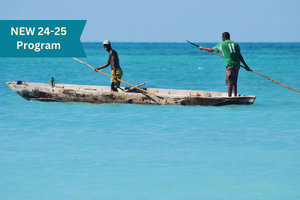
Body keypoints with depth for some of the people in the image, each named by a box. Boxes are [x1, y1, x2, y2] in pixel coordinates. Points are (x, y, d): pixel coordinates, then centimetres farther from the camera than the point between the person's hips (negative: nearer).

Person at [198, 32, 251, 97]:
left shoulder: (222, 44, 4)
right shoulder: (235, 44, 13)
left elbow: (211, 50, 15)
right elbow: (239, 56, 7)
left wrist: (202, 48, 31)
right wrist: (245, 65, 9)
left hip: (229, 65, -5)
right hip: (237, 65, 5)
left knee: (230, 83, -4)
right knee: (234, 83, 13)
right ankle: (235, 97, 14)